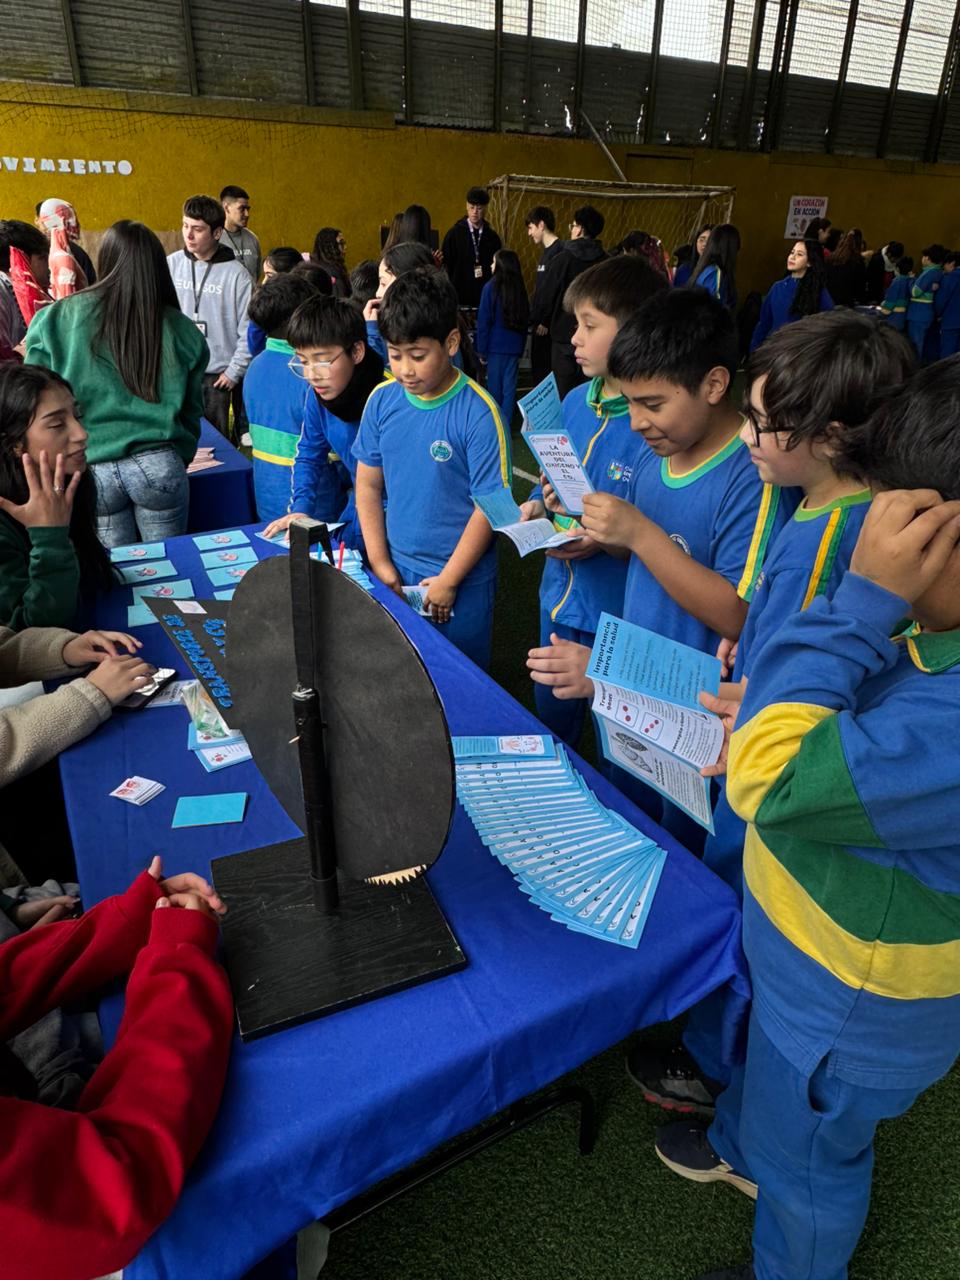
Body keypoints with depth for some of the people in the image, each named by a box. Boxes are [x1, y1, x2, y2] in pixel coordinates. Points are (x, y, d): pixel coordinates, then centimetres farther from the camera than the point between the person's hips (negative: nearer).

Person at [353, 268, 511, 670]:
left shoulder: (478, 412, -17)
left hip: (462, 579, -4)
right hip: (396, 572, 4)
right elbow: (368, 485, 5)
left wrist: (447, 581, -13)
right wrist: (379, 561, 0)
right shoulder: (382, 400, -3)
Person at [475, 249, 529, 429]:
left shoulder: (490, 287, -10)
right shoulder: (520, 289, 1)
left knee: (495, 387, 8)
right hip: (515, 345, 3)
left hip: (495, 345, -3)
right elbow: (525, 319, 7)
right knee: (510, 387, 8)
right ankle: (505, 424, 11)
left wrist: (481, 351, -4)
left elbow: (483, 322, -10)